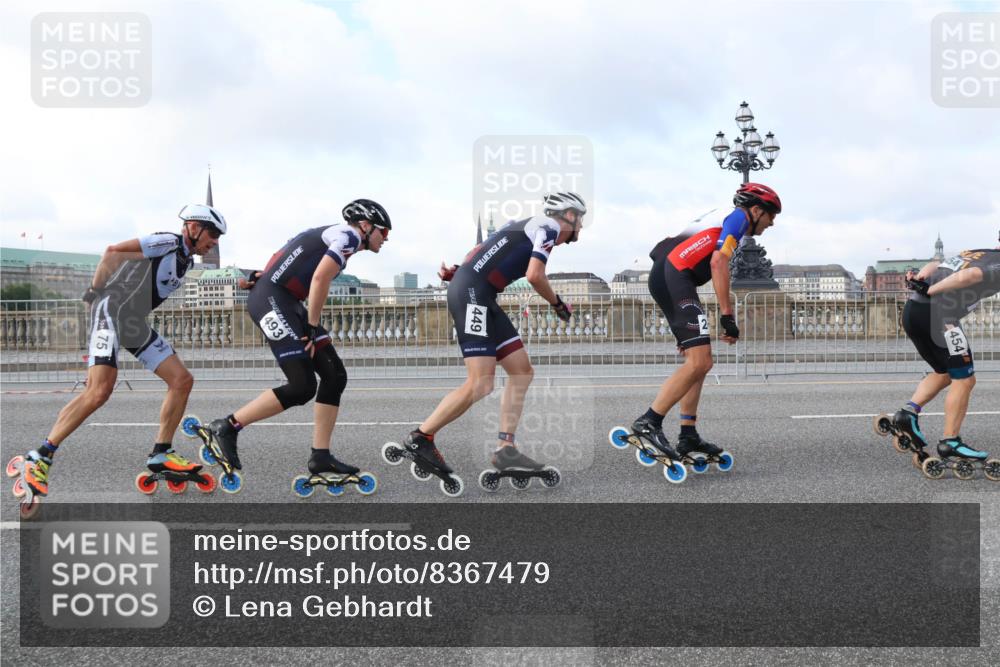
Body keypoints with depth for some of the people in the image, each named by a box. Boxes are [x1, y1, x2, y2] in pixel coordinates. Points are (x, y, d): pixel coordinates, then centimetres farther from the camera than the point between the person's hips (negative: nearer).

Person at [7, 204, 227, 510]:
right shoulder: (168, 242, -10)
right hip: (111, 312, -10)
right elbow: (113, 251, -17)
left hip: (136, 324, 10)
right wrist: (95, 290, -12)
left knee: (182, 380, 2)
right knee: (99, 391, -21)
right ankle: (38, 460, -13)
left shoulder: (185, 260, 18)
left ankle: (161, 454, 7)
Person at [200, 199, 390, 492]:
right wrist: (312, 327, -13)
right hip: (272, 301, -10)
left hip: (287, 303, 10)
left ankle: (320, 456, 7)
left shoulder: (334, 236, 23)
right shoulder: (349, 236, -7)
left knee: (335, 375, 4)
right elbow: (320, 278, -18)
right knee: (302, 387, -12)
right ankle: (227, 427, -1)